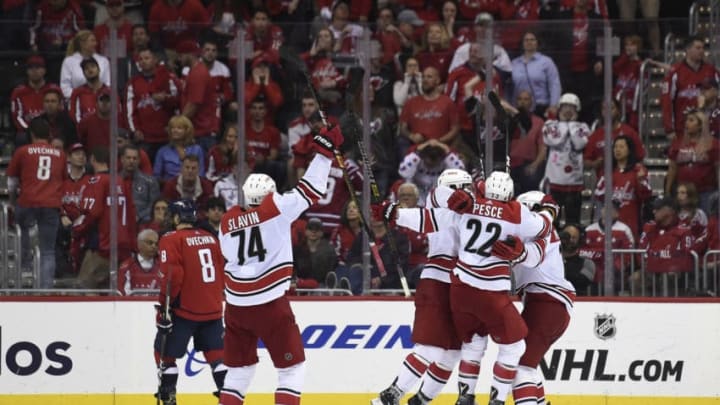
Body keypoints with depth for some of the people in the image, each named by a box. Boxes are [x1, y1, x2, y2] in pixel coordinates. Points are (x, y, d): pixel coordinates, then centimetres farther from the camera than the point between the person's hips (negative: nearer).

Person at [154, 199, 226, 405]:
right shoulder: (211, 239, 10)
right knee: (216, 354, 12)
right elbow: (222, 273, 15)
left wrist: (164, 305, -10)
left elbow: (172, 276, -17)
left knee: (165, 352, 6)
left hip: (185, 310, -6)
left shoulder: (172, 240, -10)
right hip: (213, 308, 6)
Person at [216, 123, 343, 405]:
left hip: (236, 305, 5)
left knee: (239, 368, 18)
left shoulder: (227, 221, 6)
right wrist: (325, 149, -4)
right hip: (270, 306, -5)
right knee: (292, 367, 4)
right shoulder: (275, 208, -7)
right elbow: (310, 190, -8)